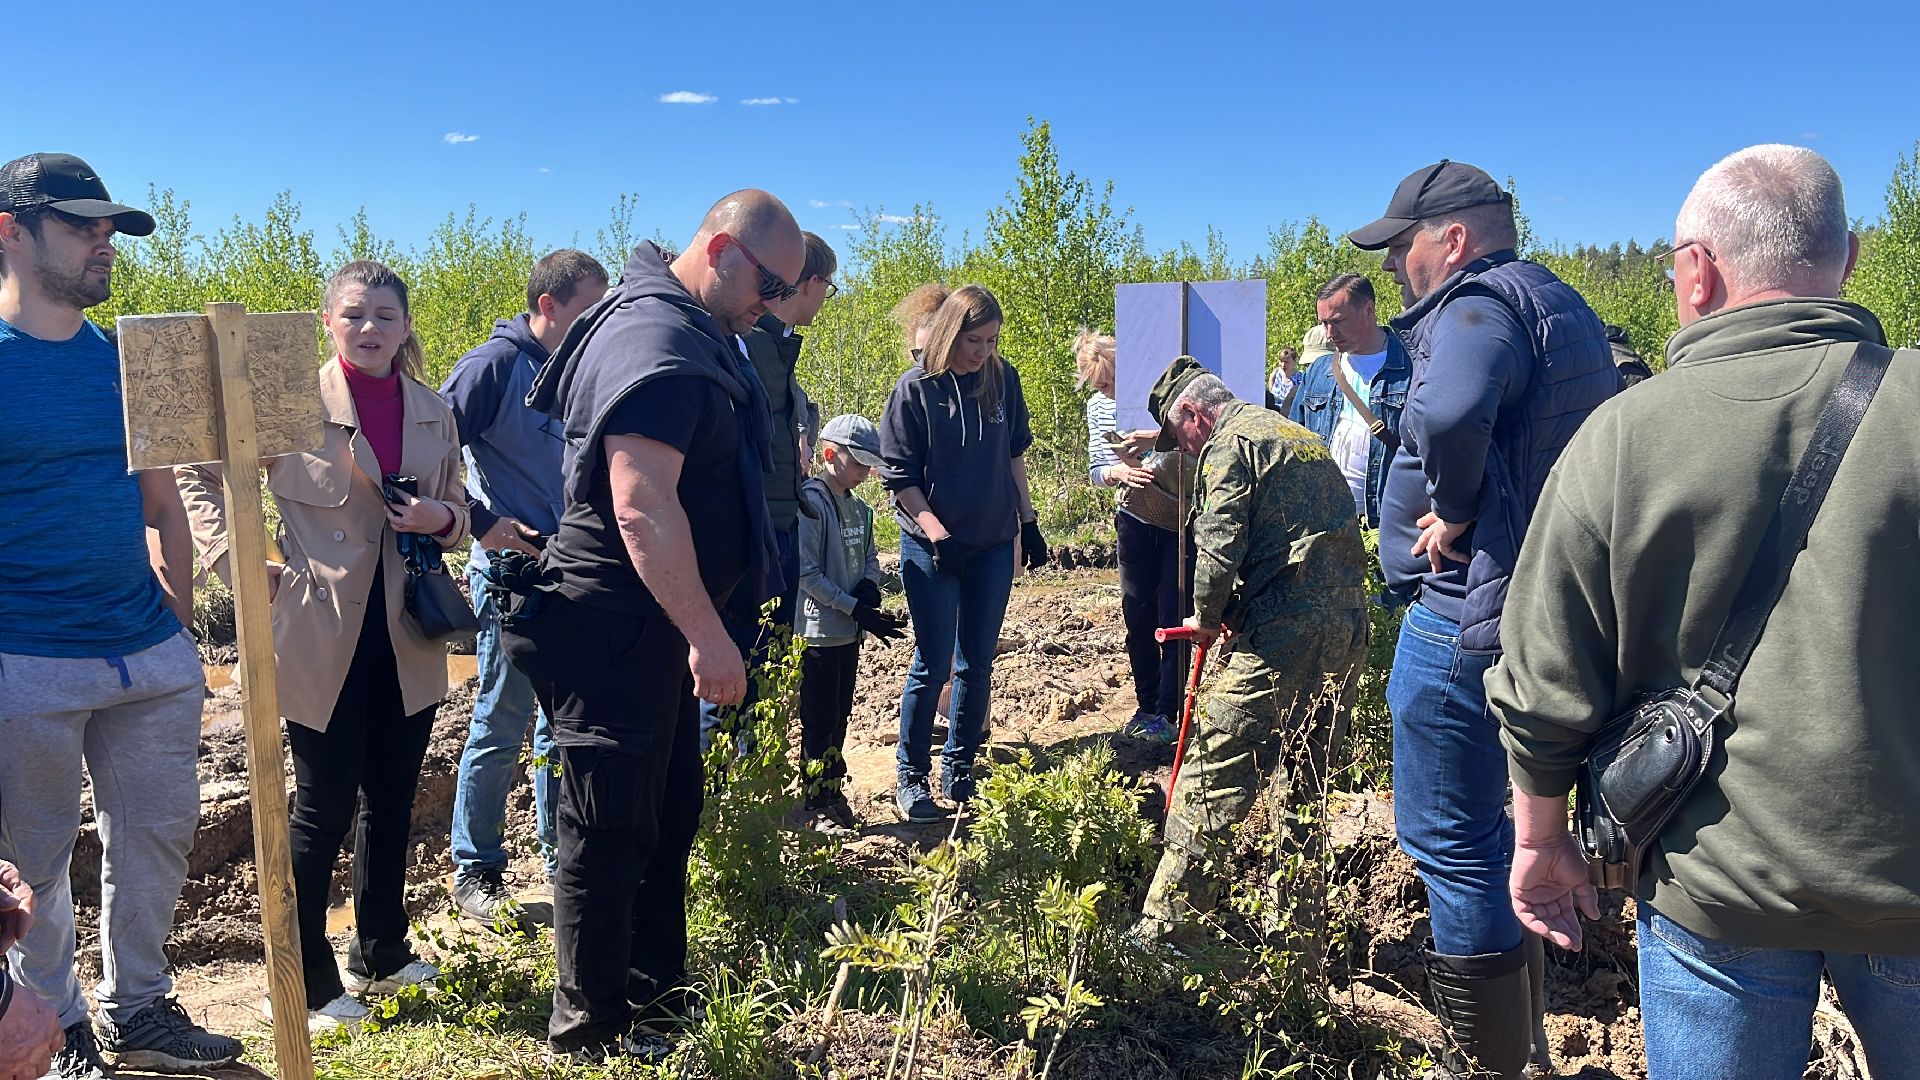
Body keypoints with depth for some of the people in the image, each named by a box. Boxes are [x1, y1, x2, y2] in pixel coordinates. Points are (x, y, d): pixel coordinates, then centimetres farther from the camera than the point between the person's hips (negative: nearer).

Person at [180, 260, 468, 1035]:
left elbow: (457, 510, 16)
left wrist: (442, 520, -7)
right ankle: (307, 986, 21)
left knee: (392, 802, 15)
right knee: (324, 809, 4)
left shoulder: (433, 413, 6)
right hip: (324, 638, -4)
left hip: (408, 640, 4)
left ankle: (382, 956, 34)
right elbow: (198, 471, 2)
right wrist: (234, 562, -7)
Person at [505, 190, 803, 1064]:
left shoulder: (689, 331, 13)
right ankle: (592, 1032, 17)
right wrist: (707, 634, -28)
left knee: (668, 816, 18)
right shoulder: (656, 343, -20)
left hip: (652, 624, 11)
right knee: (610, 828, 2)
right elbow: (641, 506, -29)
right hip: (618, 626, -11)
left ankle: (658, 995, 33)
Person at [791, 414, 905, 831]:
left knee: (840, 717, 15)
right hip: (819, 632, -8)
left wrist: (869, 585, -5)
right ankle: (814, 805, 11)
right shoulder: (810, 504, -15)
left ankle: (832, 794, 27)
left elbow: (870, 557, 18)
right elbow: (806, 574, -19)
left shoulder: (860, 510, 10)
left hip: (850, 632, 8)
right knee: (819, 722, 1)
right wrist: (855, 609, -19)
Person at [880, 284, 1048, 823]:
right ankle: (910, 776, 15)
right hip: (932, 547, -3)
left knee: (978, 664, 9)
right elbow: (899, 476, -8)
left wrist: (1029, 522, 10)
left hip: (994, 545, 4)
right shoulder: (915, 388, -10)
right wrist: (938, 536, -15)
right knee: (933, 665, 0)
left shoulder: (1003, 379, 1)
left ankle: (959, 769, 23)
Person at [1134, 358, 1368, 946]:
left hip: (1284, 632, -9)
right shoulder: (1300, 435, 24)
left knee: (1213, 770, -6)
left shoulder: (1231, 443, -4)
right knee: (1303, 782, 17)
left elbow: (1219, 545, -15)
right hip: (1347, 627, 9)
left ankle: (1163, 925, -3)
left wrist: (1207, 615, 3)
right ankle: (1300, 933, 25)